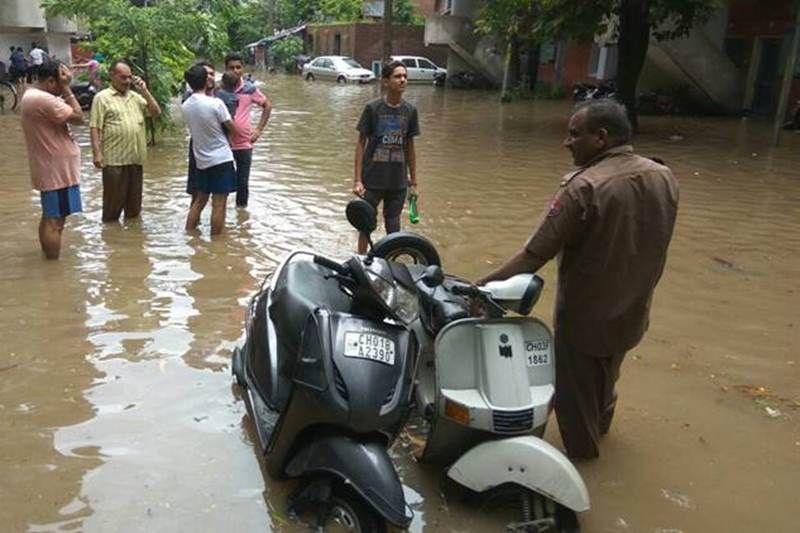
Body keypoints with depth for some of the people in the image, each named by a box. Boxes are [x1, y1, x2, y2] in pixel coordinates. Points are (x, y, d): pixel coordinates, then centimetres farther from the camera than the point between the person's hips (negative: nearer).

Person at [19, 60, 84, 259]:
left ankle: (48, 261, 30)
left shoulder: (31, 95, 12)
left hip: (50, 168, 11)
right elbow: (78, 117, -18)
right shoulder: (44, 99, -22)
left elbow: (65, 113, 14)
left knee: (49, 217, 19)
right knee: (55, 221, -6)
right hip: (58, 169, -11)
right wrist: (66, 88, -15)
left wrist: (63, 90, 4)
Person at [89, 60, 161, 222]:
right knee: (113, 199, 2)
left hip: (136, 158, 5)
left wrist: (144, 91, 0)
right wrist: (97, 153, -15)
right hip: (114, 160, -5)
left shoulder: (136, 97, 14)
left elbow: (156, 112, 8)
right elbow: (95, 127, -7)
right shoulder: (102, 97, -2)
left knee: (134, 199, 14)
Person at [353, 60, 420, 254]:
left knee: (394, 230, 10)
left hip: (398, 182, 3)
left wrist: (413, 182, 11)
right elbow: (361, 143, -4)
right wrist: (357, 180, -8)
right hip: (372, 180, -2)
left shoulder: (410, 111, 3)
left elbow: (409, 147, 10)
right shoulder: (373, 108, -7)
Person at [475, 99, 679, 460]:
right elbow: (654, 244, 5)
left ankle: (581, 448, 37)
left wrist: (485, 285, -24)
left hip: (584, 314, -7)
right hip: (632, 311, 7)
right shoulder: (664, 178, -6)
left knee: (575, 384, 18)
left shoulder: (584, 188, -27)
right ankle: (601, 422, 55)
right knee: (607, 374, 31)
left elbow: (535, 255, -28)